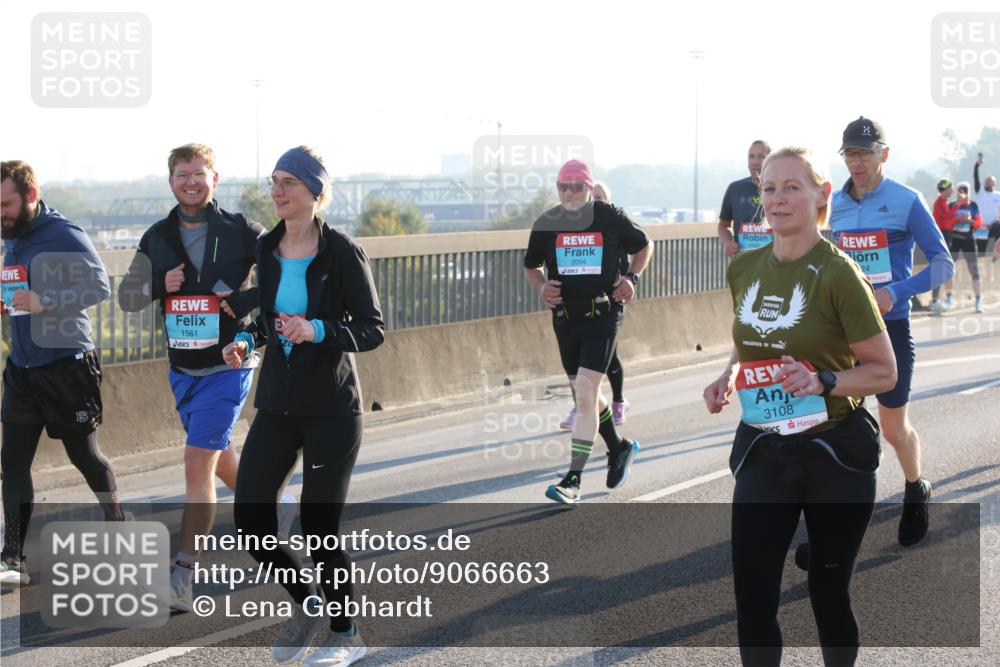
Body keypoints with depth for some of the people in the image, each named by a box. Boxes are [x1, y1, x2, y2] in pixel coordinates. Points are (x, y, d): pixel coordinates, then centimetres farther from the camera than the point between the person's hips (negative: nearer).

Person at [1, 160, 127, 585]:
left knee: (85, 455, 8)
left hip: (66, 365, -7)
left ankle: (118, 524, 31)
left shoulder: (65, 237, -14)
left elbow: (100, 286, -20)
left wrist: (45, 302, -29)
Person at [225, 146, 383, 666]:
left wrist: (317, 330, -26)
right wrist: (247, 340, 0)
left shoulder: (341, 253, -11)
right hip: (277, 404, 6)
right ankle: (307, 603, 26)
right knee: (250, 517, 0)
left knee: (319, 527, -1)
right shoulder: (267, 250, 6)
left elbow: (372, 329, -10)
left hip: (331, 409, -6)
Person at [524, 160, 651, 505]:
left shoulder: (610, 217, -4)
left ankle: (573, 480, -13)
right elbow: (531, 265, 17)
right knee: (584, 395, 15)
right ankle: (619, 448, 41)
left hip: (603, 314, -4)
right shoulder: (546, 224, 3)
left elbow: (643, 246, 13)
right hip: (565, 317, 5)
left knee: (585, 393, -14)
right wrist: (542, 286, -3)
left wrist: (631, 277, -2)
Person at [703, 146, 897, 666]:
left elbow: (884, 372, -9)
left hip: (833, 452, -4)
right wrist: (729, 378, 1)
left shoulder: (837, 274, -13)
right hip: (762, 451, 4)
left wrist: (823, 381, -24)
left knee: (828, 593, 7)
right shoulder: (744, 269, 3)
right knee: (752, 596, -1)